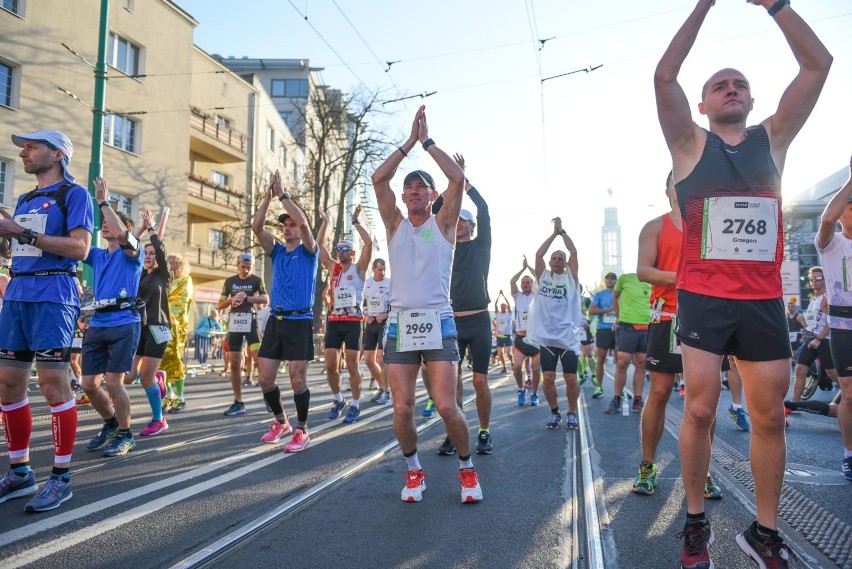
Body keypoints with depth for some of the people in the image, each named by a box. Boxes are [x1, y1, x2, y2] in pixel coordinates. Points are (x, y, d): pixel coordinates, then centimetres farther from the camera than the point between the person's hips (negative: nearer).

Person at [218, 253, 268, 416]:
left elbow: (265, 299, -15)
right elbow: (219, 305, 10)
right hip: (234, 324, 4)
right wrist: (232, 299, -10)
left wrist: (246, 298, -28)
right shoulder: (230, 281, 11)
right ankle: (238, 403, 11)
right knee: (234, 364, 3)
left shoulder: (256, 280, 2)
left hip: (250, 322, -3)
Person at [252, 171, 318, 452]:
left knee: (298, 380, -4)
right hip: (275, 320, 5)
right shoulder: (277, 252, 15)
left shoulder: (309, 251, 2)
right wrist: (268, 196, -7)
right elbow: (257, 227, 1)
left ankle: (301, 430, 11)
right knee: (265, 378, 4)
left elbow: (303, 222, -16)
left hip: (300, 321, -5)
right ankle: (281, 422, 25)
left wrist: (283, 194, -12)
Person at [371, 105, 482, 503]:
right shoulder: (396, 225, 14)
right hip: (400, 322, 2)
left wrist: (427, 141, 2)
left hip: (437, 321, -2)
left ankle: (467, 468, 16)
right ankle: (414, 471, 22)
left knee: (446, 406, -9)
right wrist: (410, 142, 5)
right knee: (402, 409, -3)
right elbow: (378, 179, 3)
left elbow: (458, 178, -5)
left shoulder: (444, 223, 8)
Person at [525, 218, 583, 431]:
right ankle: (554, 413, 20)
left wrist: (562, 231, 0)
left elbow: (574, 253, -5)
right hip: (546, 336, 1)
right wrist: (554, 233, 2)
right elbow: (538, 255, 0)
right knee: (548, 378, 0)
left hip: (568, 336, -1)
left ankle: (572, 413, 21)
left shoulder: (570, 277, 5)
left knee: (571, 378, 0)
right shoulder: (543, 277, 10)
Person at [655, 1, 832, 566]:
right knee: (701, 408, -6)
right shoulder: (691, 143, 6)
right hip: (702, 296, -3)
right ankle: (696, 523, 12)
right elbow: (664, 76, -7)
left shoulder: (772, 139, 13)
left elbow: (819, 64, 6)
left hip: (764, 300, 3)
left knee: (770, 417, 5)